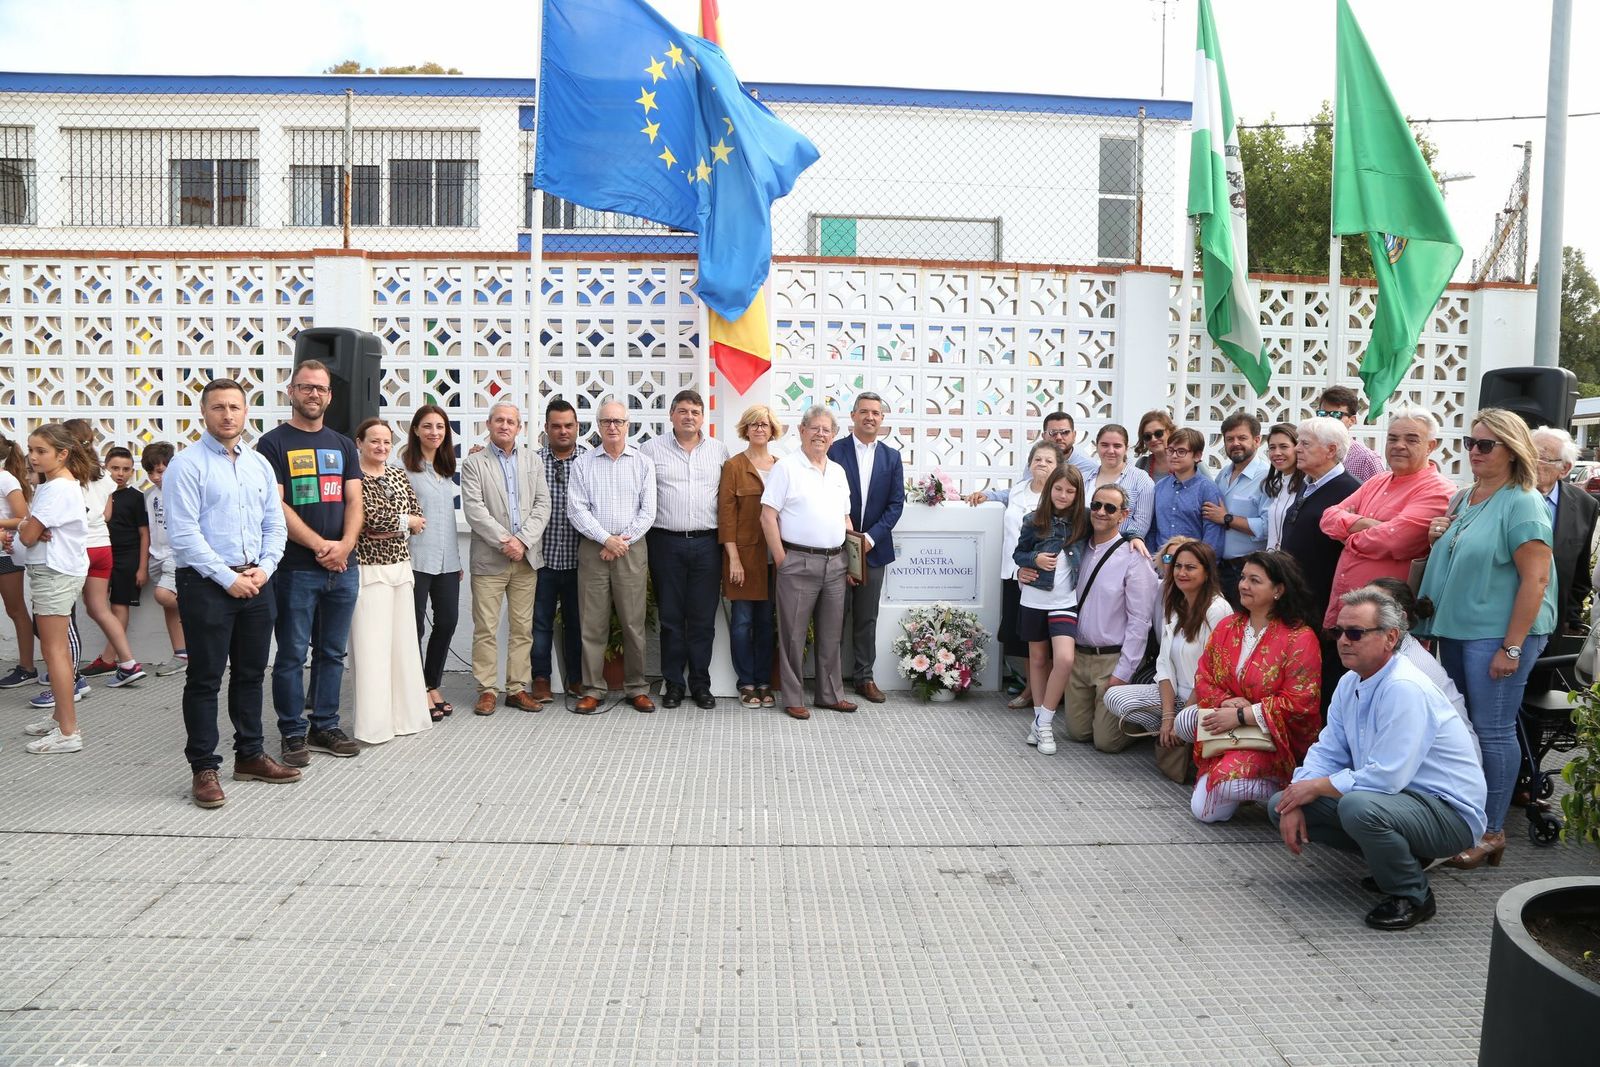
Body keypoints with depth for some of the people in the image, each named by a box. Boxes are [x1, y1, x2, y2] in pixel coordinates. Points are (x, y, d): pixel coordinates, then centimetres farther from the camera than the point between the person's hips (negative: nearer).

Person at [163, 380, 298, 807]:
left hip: (257, 582, 6)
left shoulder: (260, 464, 11)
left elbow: (275, 524, 12)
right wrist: (229, 579, -15)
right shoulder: (187, 464, -7)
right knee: (205, 679, 1)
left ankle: (250, 755, 26)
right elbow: (184, 533, -14)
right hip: (207, 584, -6)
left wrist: (263, 569, -3)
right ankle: (204, 768, 9)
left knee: (251, 674, 14)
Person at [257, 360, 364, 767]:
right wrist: (320, 545, -15)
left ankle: (325, 726, 22)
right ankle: (293, 733, 12)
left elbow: (354, 501, 7)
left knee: (332, 652, 11)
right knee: (292, 654, 2)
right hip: (296, 569, -5)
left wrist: (345, 545, -11)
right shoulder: (274, 443, -1)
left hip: (343, 568, 5)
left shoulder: (343, 445, 14)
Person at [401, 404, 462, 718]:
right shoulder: (404, 466, -7)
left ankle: (433, 686, 23)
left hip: (447, 559, 7)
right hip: (416, 559, -6)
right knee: (415, 626, 3)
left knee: (447, 621, 8)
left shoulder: (447, 468, 14)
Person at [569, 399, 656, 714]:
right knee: (593, 623, 1)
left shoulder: (643, 464, 8)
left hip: (632, 549, 0)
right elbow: (576, 508, -1)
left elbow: (648, 511, 3)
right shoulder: (583, 463, 7)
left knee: (633, 622, 1)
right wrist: (606, 538, -10)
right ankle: (592, 690, 8)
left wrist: (623, 541, -7)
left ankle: (637, 688, 11)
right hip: (593, 549, 0)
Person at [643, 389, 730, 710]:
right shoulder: (652, 448, 4)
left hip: (706, 542, 1)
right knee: (670, 616, 5)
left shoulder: (719, 450, 11)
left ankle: (700, 683, 14)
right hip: (666, 542, -1)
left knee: (703, 618, 4)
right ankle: (673, 683, 14)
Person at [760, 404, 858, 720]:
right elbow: (768, 517, -9)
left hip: (835, 563, 6)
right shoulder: (785, 467, -5)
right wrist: (781, 561, -11)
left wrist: (850, 560, 12)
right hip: (799, 562, -6)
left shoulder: (838, 471, 14)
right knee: (794, 634, 2)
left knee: (831, 634, 13)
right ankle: (792, 699, 12)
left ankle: (830, 694, 24)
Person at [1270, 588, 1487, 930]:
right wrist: (1295, 802, -9)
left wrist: (1316, 786, -17)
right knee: (1281, 805, 0)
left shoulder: (1405, 689, -25)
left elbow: (1387, 777, -30)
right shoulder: (1350, 683, 4)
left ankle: (1413, 896, -9)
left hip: (1448, 812, -9)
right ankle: (1399, 856, 12)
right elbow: (1328, 751, 7)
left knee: (1357, 806, -39)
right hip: (1390, 796, 9)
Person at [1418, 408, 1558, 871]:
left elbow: (1536, 578, -17)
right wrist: (1438, 536, 3)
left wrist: (1512, 647, -19)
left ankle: (1491, 832, 8)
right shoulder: (1462, 499, 12)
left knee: (1493, 730, -3)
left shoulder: (1522, 504, -11)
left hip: (1498, 633, -8)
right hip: (1454, 628, 8)